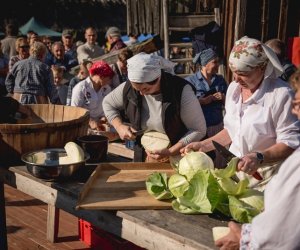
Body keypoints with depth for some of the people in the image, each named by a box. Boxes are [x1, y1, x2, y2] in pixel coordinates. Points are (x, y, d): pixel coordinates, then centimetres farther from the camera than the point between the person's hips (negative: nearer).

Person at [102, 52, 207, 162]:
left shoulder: (182, 91, -24)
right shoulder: (128, 88, -12)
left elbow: (199, 130, -18)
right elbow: (107, 103, 10)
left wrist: (170, 152, -26)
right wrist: (119, 126, -6)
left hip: (178, 158, -3)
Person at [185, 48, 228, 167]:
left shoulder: (220, 80, 9)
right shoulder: (191, 81, -4)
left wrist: (222, 98, -13)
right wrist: (212, 98, -13)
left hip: (218, 126, 4)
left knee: (219, 164, 8)